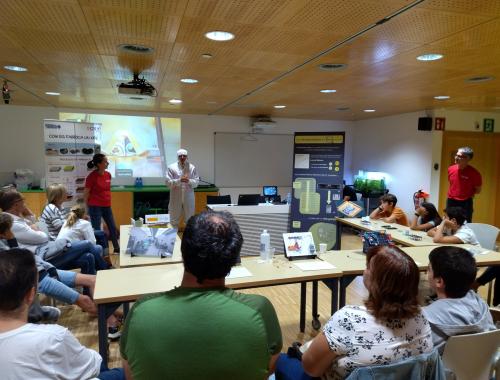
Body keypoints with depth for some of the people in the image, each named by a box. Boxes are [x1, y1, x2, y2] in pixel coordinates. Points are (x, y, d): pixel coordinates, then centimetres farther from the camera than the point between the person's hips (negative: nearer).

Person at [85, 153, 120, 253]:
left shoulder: (108, 174, 5)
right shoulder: (92, 176, -13)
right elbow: (86, 194, -7)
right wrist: (89, 207, -2)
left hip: (107, 206, 6)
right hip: (95, 207, -6)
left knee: (113, 228, 14)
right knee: (96, 230, 0)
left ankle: (116, 248, 30)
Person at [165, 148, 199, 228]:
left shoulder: (192, 167, 4)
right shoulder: (171, 167, -1)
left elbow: (196, 182, 1)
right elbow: (168, 183, -8)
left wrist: (189, 181, -20)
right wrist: (179, 180, -23)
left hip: (188, 198, 1)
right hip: (176, 198, -1)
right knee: (174, 220, 8)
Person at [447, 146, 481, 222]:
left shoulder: (474, 173, -14)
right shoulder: (450, 169, 0)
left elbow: (478, 190, -2)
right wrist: (452, 194, 11)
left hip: (465, 203, -4)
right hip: (451, 201, 5)